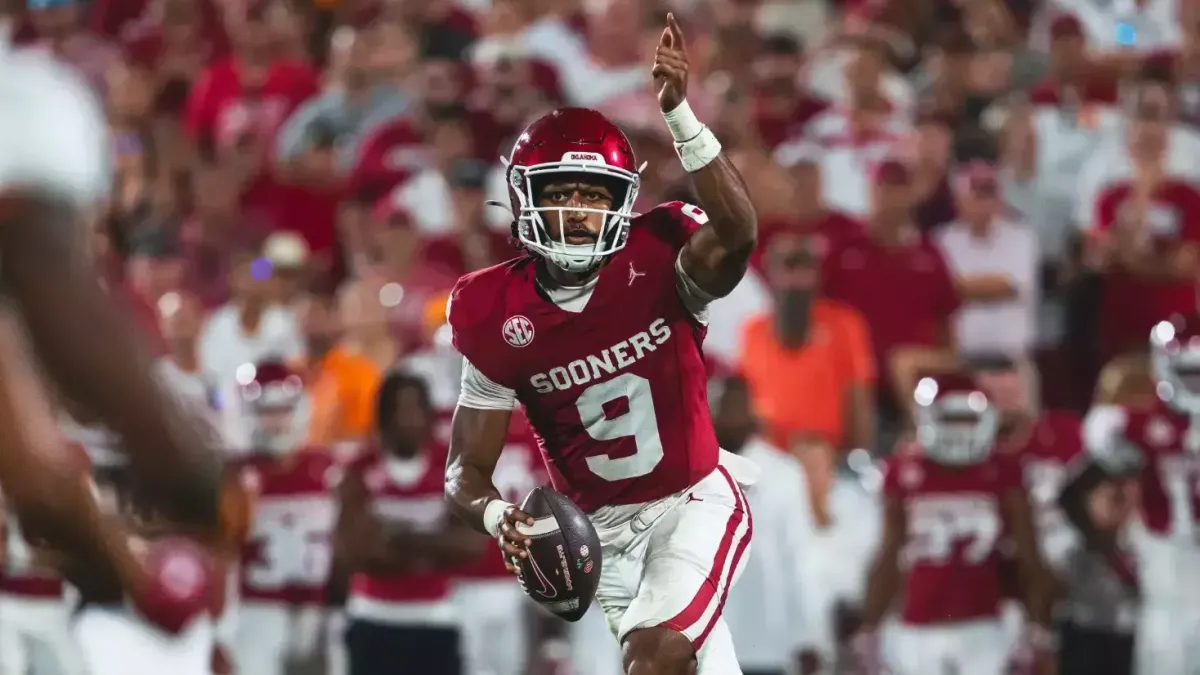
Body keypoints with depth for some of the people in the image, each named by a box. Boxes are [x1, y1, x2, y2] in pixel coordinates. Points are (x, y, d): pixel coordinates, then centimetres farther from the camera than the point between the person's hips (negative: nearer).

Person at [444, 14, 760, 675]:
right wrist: (493, 515, -30)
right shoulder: (498, 319, -10)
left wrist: (679, 114, -50)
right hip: (600, 526, 3)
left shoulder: (656, 263, -17)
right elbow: (465, 471, -6)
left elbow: (735, 235, -41)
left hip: (693, 501, -3)